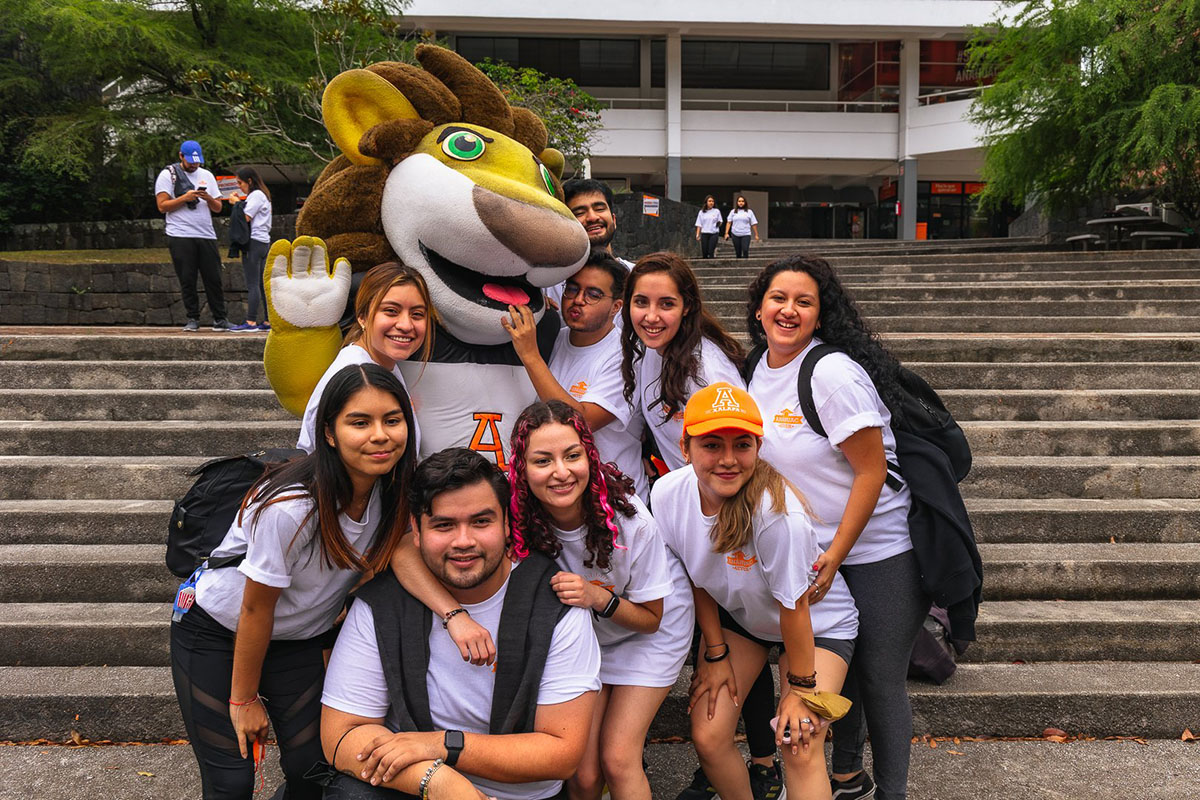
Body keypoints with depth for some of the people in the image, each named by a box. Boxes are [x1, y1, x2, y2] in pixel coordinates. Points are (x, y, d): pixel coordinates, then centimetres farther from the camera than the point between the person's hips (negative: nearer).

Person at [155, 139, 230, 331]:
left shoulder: (207, 175, 17)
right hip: (180, 236, -3)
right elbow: (162, 206, -3)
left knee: (213, 279, 0)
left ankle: (220, 319, 6)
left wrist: (209, 198, -6)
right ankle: (193, 319, 7)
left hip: (207, 235, 3)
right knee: (187, 280, -1)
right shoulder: (168, 175, 4)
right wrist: (185, 197, -13)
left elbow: (218, 208, 15)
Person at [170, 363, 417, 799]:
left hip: (298, 639, 5)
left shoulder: (394, 490, -19)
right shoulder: (291, 508, -35)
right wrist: (243, 699, -8)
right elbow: (256, 610, -23)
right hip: (215, 634, -5)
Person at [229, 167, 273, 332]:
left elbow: (245, 218, -14)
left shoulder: (256, 195, -7)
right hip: (264, 242, 10)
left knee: (252, 284, -11)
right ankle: (268, 321, 8)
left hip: (254, 242, -10)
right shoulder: (262, 195, 22)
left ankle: (251, 322, -13)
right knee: (262, 284, 8)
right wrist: (238, 203, 16)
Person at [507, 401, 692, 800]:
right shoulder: (517, 519, -28)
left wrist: (598, 597, -36)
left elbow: (650, 618, -18)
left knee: (617, 759, -9)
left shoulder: (629, 518, -31)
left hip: (652, 631, -2)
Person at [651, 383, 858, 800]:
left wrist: (801, 686, -13)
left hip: (818, 620, -4)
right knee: (707, 736, -1)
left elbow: (794, 605, -24)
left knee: (800, 748, -15)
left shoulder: (777, 510, -37)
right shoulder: (667, 495, -22)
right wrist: (715, 653, 1)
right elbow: (698, 579, -5)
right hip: (734, 616, 4)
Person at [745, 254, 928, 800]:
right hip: (812, 549, 7)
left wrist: (834, 557, -18)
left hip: (876, 549, -7)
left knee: (880, 679, 4)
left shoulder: (833, 372, -21)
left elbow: (871, 471, -21)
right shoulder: (760, 368, 1)